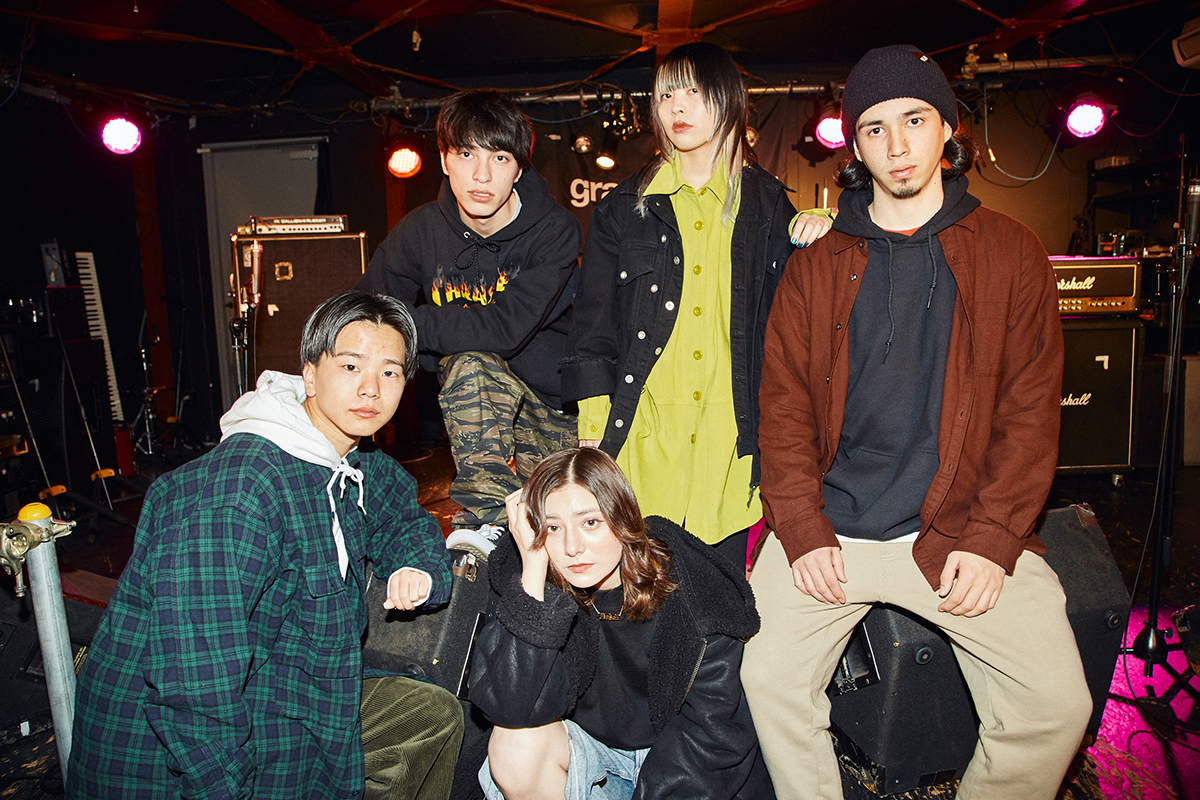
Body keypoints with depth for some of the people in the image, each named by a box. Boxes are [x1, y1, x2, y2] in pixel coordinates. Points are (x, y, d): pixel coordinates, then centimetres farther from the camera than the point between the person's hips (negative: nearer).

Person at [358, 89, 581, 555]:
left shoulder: (555, 231, -18)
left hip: (560, 416, 0)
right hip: (476, 412, 1)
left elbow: (503, 327, -30)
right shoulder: (420, 232, -8)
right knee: (471, 364, -31)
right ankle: (487, 518, -27)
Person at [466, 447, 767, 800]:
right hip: (589, 739, 1)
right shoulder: (526, 580, -19)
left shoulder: (690, 589, -23)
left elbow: (710, 723, -15)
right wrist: (533, 570, -37)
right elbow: (509, 708, -32)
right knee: (515, 744, -26)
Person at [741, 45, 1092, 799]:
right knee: (770, 679, -12)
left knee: (1056, 706, -12)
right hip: (830, 528, 1)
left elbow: (1032, 410, 3)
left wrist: (991, 540, -8)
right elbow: (784, 406, 4)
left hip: (963, 531, 0)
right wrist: (803, 533, -8)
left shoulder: (1012, 253, 7)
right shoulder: (817, 265, 9)